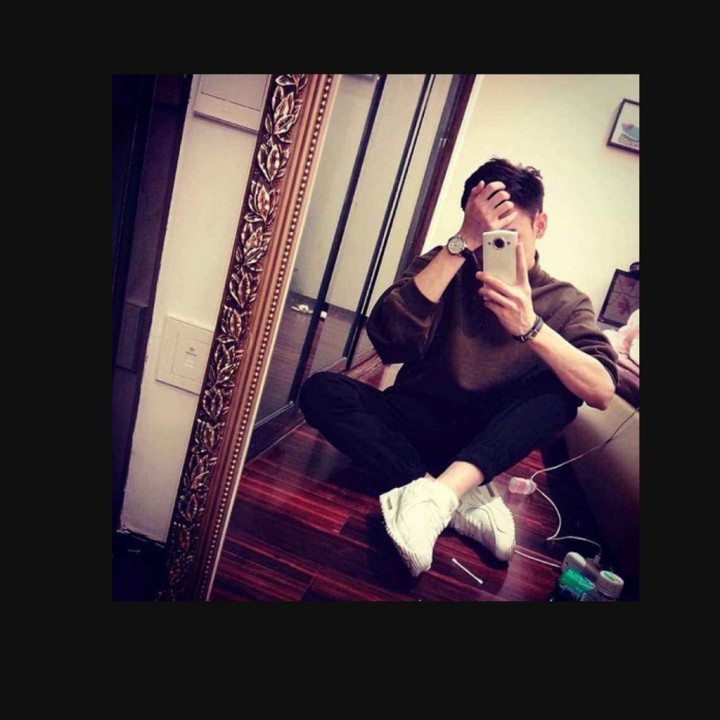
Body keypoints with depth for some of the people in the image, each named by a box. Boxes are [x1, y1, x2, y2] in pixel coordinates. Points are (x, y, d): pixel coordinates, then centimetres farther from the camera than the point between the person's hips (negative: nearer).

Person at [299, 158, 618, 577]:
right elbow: (389, 339, -21)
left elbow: (602, 392, -18)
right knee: (321, 391, -23)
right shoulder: (447, 267, -2)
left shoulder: (565, 302, -2)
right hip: (414, 423, 1)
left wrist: (530, 326, -32)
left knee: (563, 386, -25)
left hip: (488, 440, 0)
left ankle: (438, 493, -37)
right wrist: (463, 244, -23)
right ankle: (463, 498, -30)